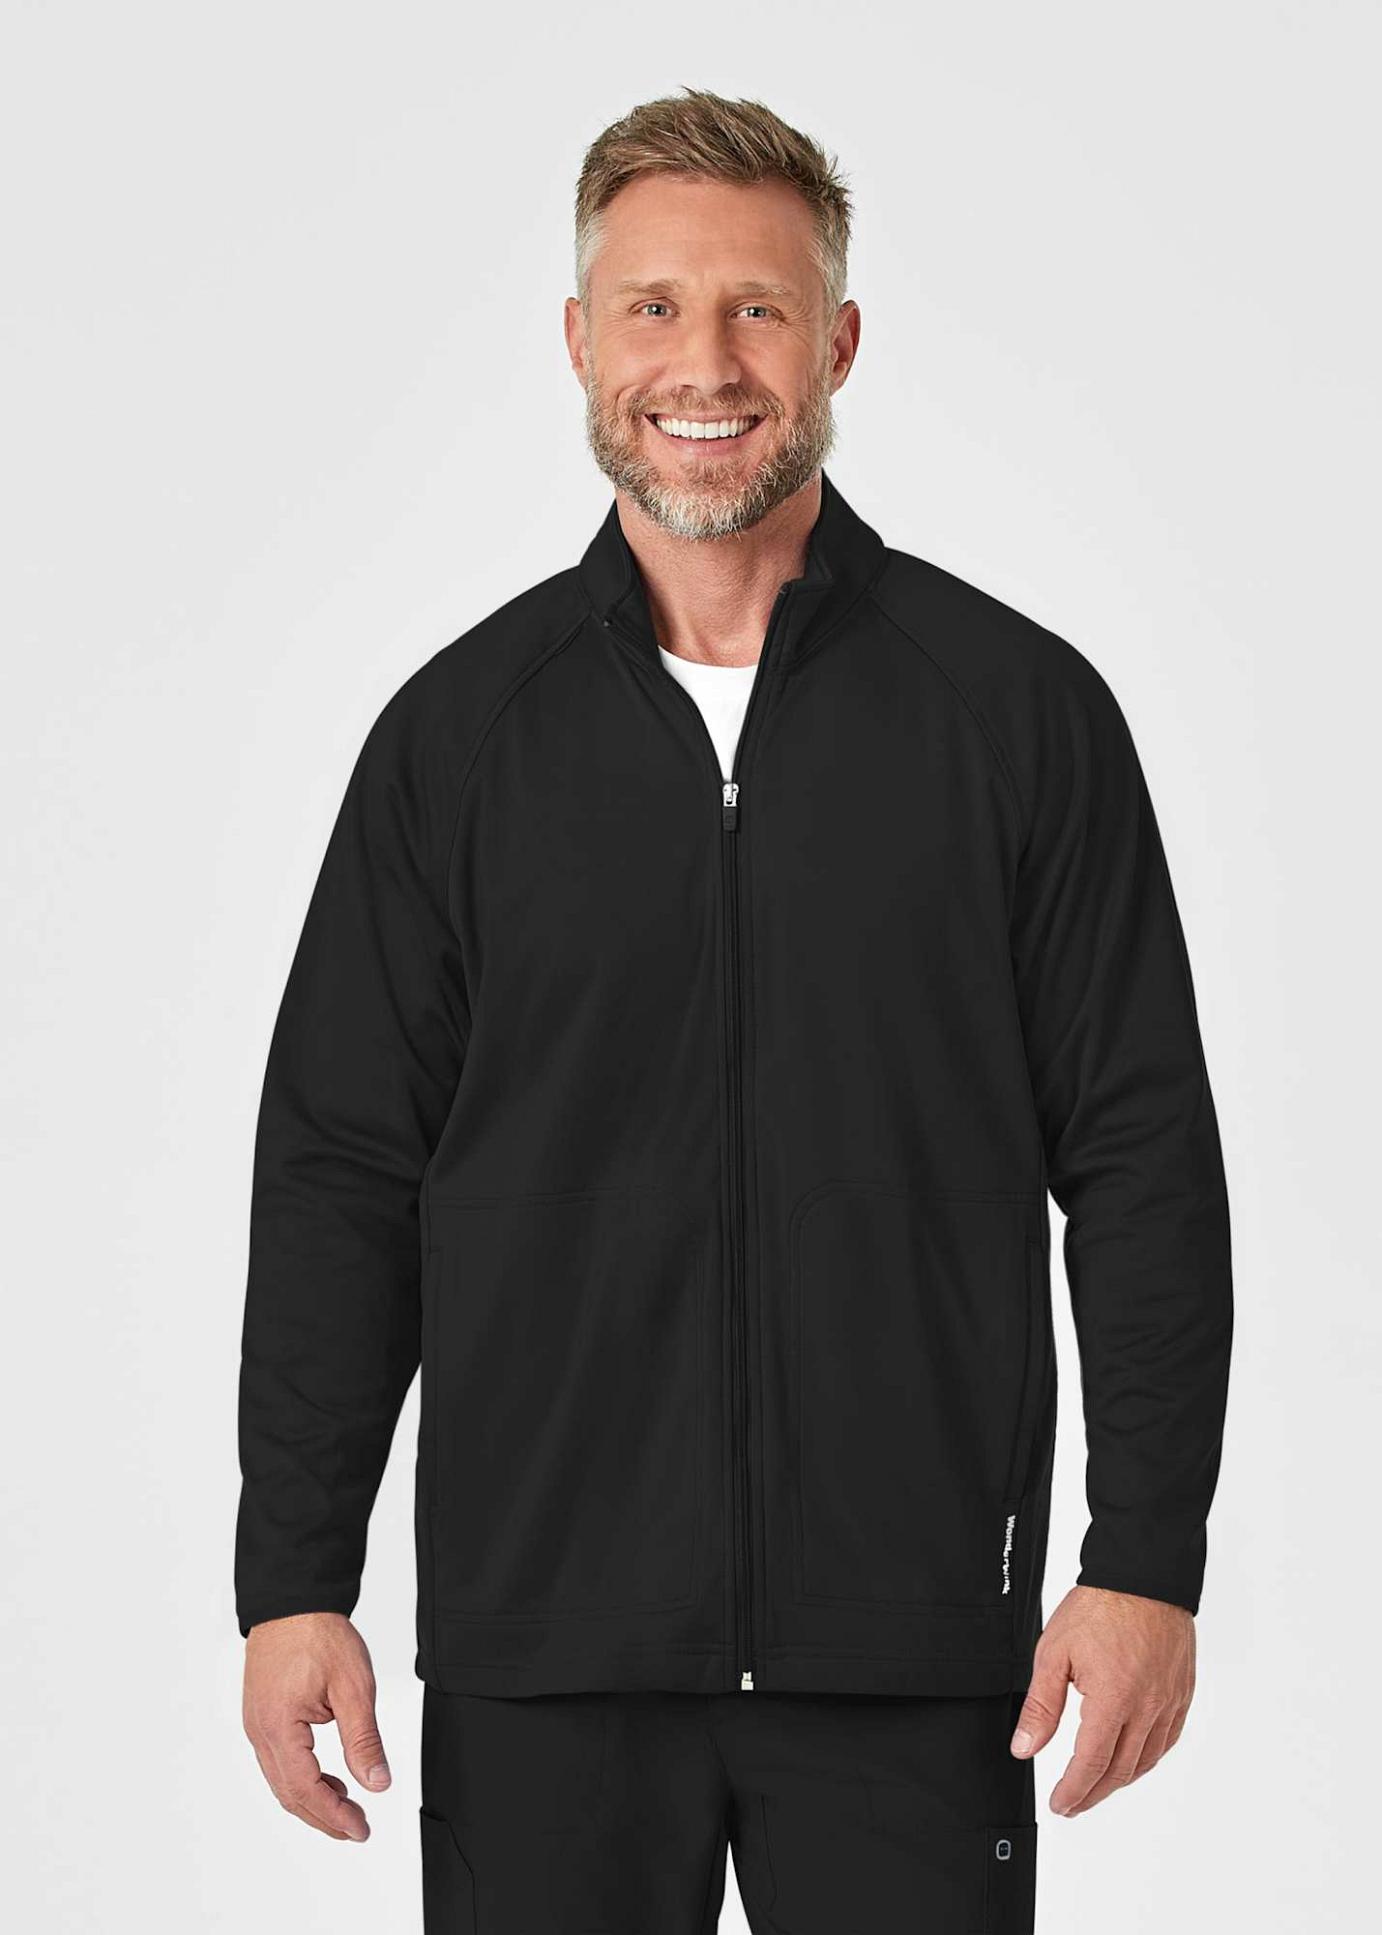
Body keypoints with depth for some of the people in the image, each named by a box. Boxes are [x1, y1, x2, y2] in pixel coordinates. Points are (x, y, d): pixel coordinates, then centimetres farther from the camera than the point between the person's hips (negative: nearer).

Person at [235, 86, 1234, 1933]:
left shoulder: (1020, 709, 2)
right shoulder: (463, 728, 5)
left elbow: (1143, 1160, 2)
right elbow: (342, 1172, 6)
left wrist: (1148, 1561, -5)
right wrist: (294, 1579, 0)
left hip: (911, 1648, -1)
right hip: (539, 1655, 1)